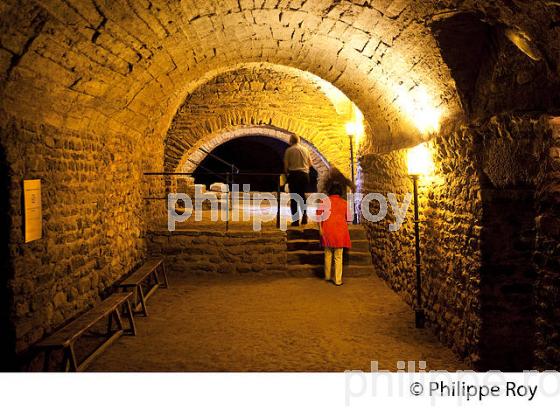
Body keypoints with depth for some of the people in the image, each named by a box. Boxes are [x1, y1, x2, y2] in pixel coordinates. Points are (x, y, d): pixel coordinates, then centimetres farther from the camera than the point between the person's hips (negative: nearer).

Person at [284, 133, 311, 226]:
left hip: (294, 174, -3)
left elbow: (286, 165, -3)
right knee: (302, 196, 17)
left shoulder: (289, 150, -4)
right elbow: (310, 163, 10)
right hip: (305, 174, 3)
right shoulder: (305, 149, 7)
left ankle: (295, 221, -2)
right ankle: (304, 217, 13)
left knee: (294, 198, 1)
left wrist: (287, 173, 14)